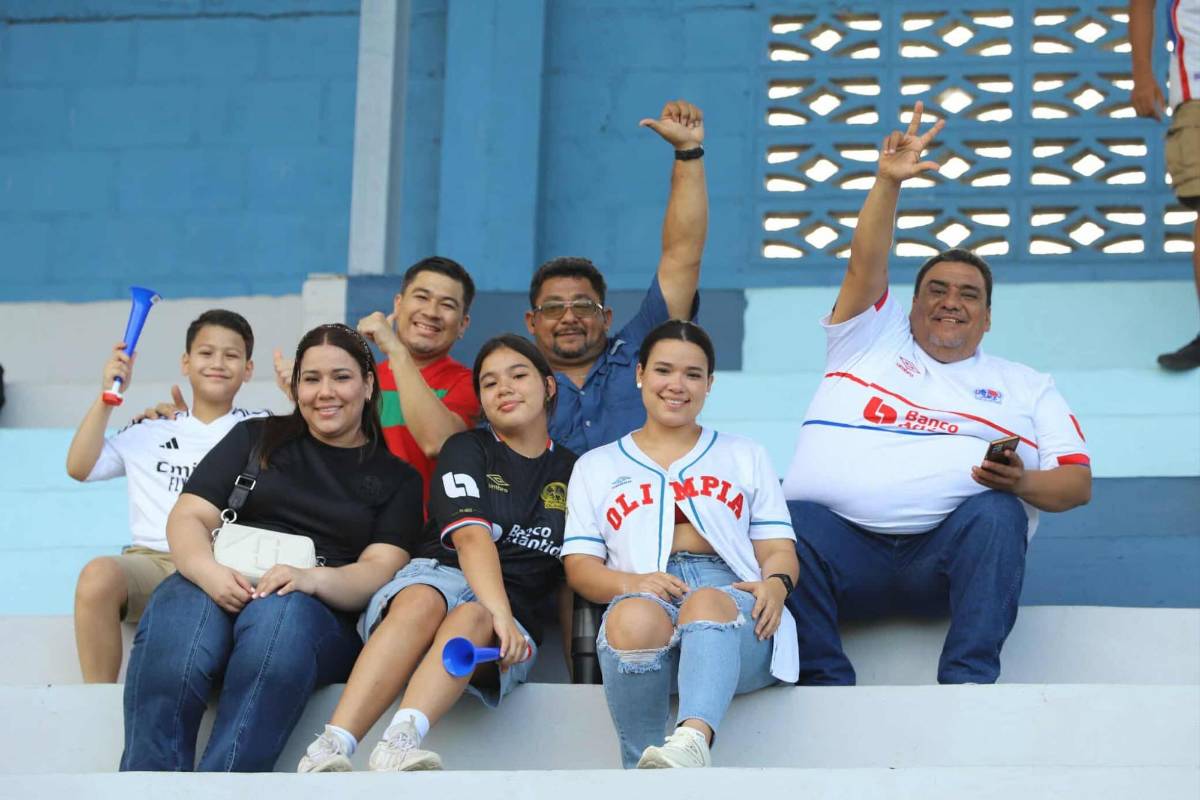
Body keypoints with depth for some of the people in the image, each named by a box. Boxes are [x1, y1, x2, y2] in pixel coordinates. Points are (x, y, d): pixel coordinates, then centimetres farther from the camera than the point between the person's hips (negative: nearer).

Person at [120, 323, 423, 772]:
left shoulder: (396, 478, 19)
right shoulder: (256, 440, 23)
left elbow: (379, 570, 4)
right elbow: (188, 517, 13)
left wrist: (309, 579, -19)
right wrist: (209, 573, -12)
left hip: (324, 613, -1)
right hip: (221, 591, 1)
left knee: (280, 615, -39)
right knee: (178, 616, -36)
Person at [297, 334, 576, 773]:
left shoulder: (570, 472, 20)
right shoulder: (467, 449, 11)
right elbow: (471, 537, -8)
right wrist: (500, 612, -26)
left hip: (512, 609, 1)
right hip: (438, 575, -1)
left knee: (472, 618, -37)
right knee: (422, 602, -39)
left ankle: (400, 742, -66)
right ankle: (330, 749, -59)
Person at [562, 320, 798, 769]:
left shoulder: (746, 457, 31)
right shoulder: (596, 466, 29)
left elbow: (778, 548, 19)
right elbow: (580, 564, 16)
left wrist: (776, 582, -8)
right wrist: (630, 584, -9)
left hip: (730, 594, 0)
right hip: (645, 598, 0)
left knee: (707, 605, -41)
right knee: (634, 616, -41)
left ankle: (693, 738, -68)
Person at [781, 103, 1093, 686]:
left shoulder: (1023, 386, 25)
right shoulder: (870, 340, 26)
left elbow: (1077, 482, 15)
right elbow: (866, 262, 8)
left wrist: (1021, 483, -8)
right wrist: (888, 182, -6)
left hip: (950, 551, 0)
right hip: (842, 541, 0)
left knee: (996, 512, -32)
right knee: (793, 520, -32)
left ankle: (968, 686, -35)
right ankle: (825, 688, -29)